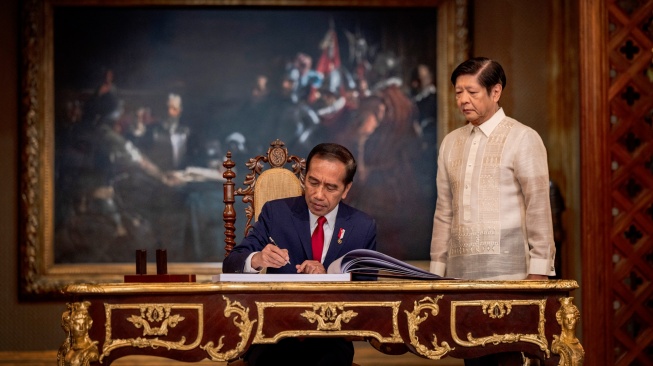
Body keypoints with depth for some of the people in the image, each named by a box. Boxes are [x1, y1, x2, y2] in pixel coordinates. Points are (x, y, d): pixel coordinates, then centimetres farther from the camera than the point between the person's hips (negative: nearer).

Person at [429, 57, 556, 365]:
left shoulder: (522, 139, -3)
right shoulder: (451, 142, 14)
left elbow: (539, 208, -6)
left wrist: (538, 271, -11)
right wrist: (436, 270, 11)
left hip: (507, 272, -5)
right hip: (460, 272, 5)